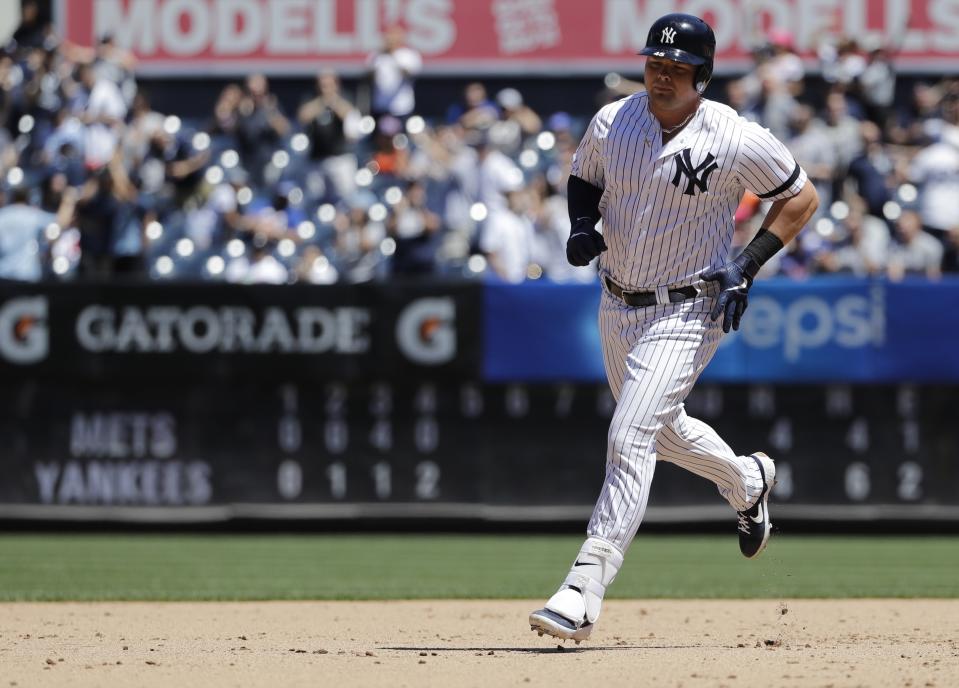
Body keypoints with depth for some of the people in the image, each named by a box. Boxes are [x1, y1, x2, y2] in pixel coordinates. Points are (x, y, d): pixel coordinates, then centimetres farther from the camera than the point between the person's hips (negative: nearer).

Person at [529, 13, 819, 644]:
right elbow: (583, 180, 15)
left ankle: (583, 592, -22)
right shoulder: (612, 123, -4)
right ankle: (748, 482, 55)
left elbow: (801, 197, -3)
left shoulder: (736, 141, -16)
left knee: (631, 438, -19)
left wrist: (748, 265, -13)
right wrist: (582, 226, -7)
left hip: (686, 313, -6)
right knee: (664, 431, 24)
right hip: (617, 306, 6)